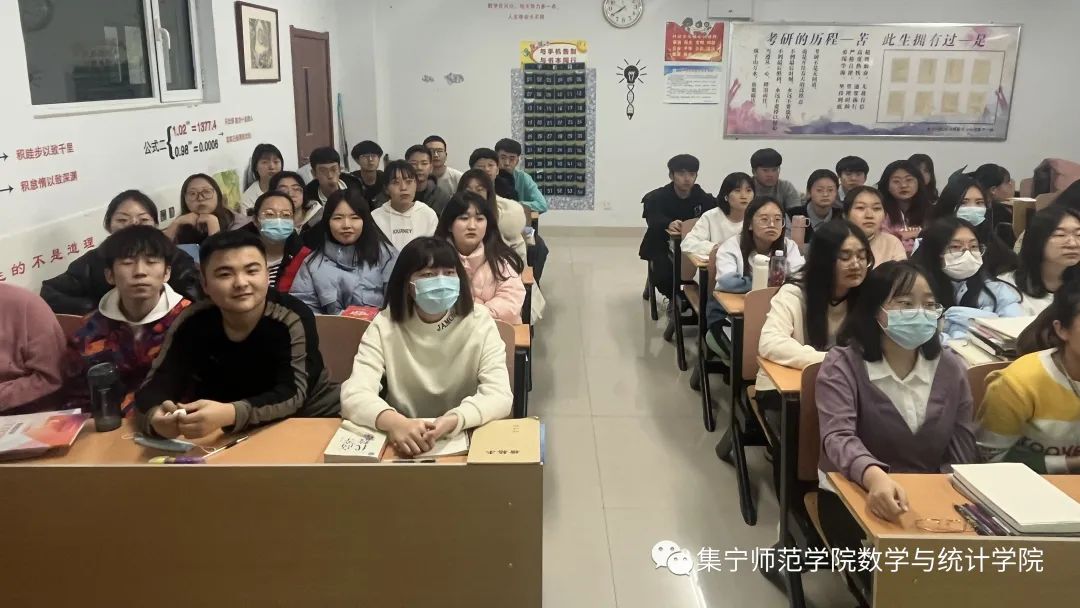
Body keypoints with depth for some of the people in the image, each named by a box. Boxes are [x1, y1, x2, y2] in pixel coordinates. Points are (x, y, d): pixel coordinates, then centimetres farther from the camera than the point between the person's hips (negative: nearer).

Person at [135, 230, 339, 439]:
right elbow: (154, 386, -17)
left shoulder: (293, 320, -22)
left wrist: (230, 414, -48)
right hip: (225, 437, 2)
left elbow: (292, 393, -30)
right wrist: (156, 417, -41)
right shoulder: (191, 322, -13)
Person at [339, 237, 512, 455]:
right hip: (404, 444, 0)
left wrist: (451, 422, -35)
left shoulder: (480, 322, -6)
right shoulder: (384, 326, -6)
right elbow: (353, 394, -18)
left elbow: (500, 395, -16)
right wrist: (396, 423, -38)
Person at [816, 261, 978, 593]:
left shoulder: (951, 367, 2)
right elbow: (838, 437, -26)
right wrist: (874, 475, -47)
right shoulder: (842, 364, -11)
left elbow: (963, 448, 4)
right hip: (853, 495, -3)